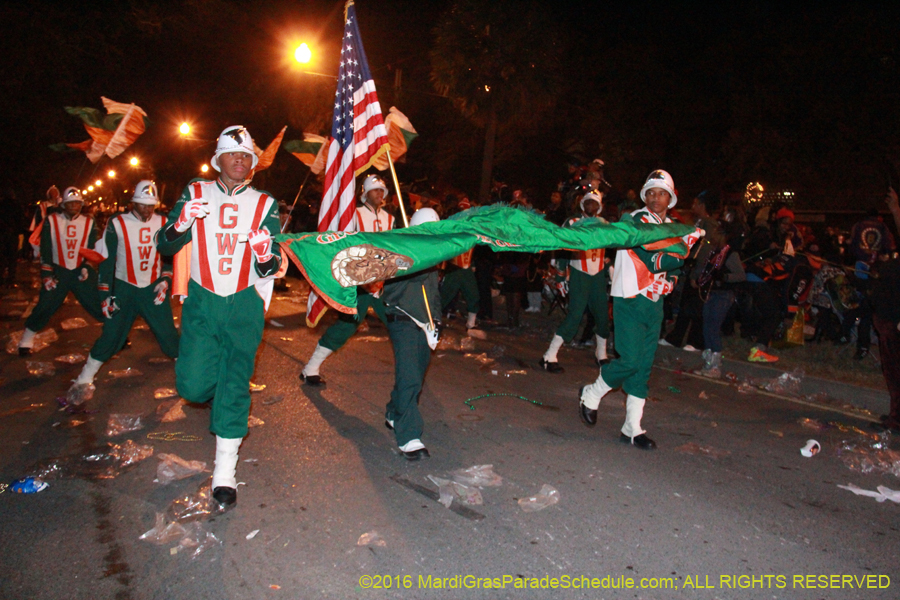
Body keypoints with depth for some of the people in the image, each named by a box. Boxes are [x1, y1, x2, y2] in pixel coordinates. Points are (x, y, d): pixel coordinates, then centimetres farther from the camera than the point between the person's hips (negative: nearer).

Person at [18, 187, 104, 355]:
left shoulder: (89, 223, 3)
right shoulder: (51, 221, -2)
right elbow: (45, 251, -2)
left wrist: (86, 267, -7)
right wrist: (46, 274, -7)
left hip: (81, 271, 1)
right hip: (58, 272, -1)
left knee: (99, 306, -4)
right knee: (44, 308, -4)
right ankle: (26, 341, 15)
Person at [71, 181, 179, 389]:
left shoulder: (162, 223, 1)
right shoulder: (117, 224, -5)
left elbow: (170, 255, 10)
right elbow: (106, 260, -3)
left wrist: (166, 280, -4)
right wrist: (105, 295, -6)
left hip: (153, 288, 2)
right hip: (124, 288, -1)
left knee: (168, 334, -1)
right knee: (111, 335, -1)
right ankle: (84, 379, 14)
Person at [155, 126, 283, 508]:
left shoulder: (264, 205, 5)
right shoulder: (195, 194, 6)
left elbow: (269, 270, 2)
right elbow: (165, 246, 4)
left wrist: (267, 256, -22)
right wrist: (181, 224, -18)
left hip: (244, 304, 0)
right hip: (202, 301, 1)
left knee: (234, 385, -4)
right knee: (194, 385, -7)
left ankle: (224, 470, 7)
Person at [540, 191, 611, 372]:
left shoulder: (605, 225, 11)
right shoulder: (572, 223, 1)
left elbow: (610, 251, 16)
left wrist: (610, 271, 11)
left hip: (599, 275, 4)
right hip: (579, 275, -4)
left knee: (603, 315, 3)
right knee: (575, 315, -14)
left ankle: (601, 354, 25)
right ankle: (549, 357, -11)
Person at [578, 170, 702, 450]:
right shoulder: (634, 221, -8)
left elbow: (673, 266, 14)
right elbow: (652, 260, -18)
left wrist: (666, 282, -7)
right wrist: (686, 244, -24)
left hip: (654, 303, 6)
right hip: (629, 301, -6)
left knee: (644, 365, 6)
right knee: (630, 359, -14)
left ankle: (632, 428, 13)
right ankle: (591, 395, 13)